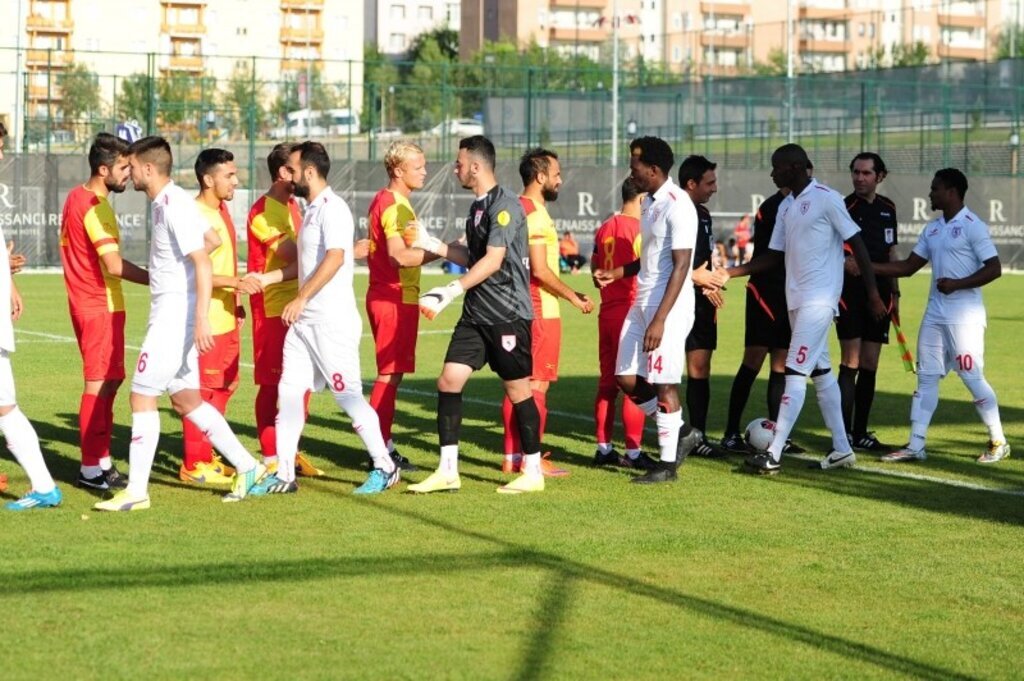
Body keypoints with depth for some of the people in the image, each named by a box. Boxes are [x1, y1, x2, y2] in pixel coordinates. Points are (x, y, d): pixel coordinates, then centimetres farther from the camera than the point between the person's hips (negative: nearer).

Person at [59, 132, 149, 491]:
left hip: (87, 303, 10)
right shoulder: (94, 208, -19)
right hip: (101, 307, -10)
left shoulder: (77, 198, 11)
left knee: (109, 380, 15)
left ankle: (101, 459, 20)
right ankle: (91, 469, -1)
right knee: (100, 384, -5)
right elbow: (115, 265, -27)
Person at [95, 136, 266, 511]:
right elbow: (213, 240, 22)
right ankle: (246, 466, 16)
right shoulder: (167, 202, 11)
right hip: (168, 314, 10)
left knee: (142, 395, -6)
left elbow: (203, 264, -22)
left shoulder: (175, 205, -18)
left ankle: (136, 490, -3)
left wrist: (201, 319, -26)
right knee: (185, 398, 13)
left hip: (176, 315, -10)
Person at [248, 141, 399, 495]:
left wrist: (301, 298, -29)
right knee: (288, 393, 7)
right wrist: (266, 278, 21)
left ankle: (384, 467, 5)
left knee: (348, 394, -5)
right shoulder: (312, 209, 17)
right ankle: (284, 474, 10)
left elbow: (335, 257, -26)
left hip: (332, 320, -10)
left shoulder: (332, 208, -13)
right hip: (305, 320, 10)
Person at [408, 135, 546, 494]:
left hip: (508, 313, -9)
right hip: (476, 314, 9)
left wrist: (451, 291, -26)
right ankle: (447, 471, 5)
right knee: (448, 381, 1)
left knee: (517, 389, -1)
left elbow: (492, 261, -22)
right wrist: (431, 243, 18)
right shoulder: (478, 206, 15)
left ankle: (532, 472, 10)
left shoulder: (504, 205, -14)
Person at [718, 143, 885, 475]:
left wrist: (873, 294, -12)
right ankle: (841, 449, 17)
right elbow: (774, 256, 18)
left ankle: (774, 455, -13)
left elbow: (857, 244, -10)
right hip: (796, 299, 9)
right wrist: (730, 273, 8)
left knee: (795, 373, -11)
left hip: (819, 299, -9)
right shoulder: (786, 206, 14)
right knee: (821, 371, 11)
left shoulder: (826, 199, -10)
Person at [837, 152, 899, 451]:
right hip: (850, 293, -6)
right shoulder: (845, 207, -6)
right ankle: (844, 434, -8)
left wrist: (894, 292, 18)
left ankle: (860, 433, 13)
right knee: (850, 364, -10)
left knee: (870, 366, 7)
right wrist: (845, 263, -29)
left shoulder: (888, 208, 12)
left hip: (879, 294, 6)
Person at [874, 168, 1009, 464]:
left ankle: (998, 442, 9)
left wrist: (957, 284, -22)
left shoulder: (972, 226, -10)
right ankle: (915, 445, 7)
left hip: (964, 317, -8)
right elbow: (908, 266, 15)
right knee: (926, 378, 5)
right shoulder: (932, 229, 13)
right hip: (935, 315, 8)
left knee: (972, 377, -4)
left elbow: (994, 268, -14)